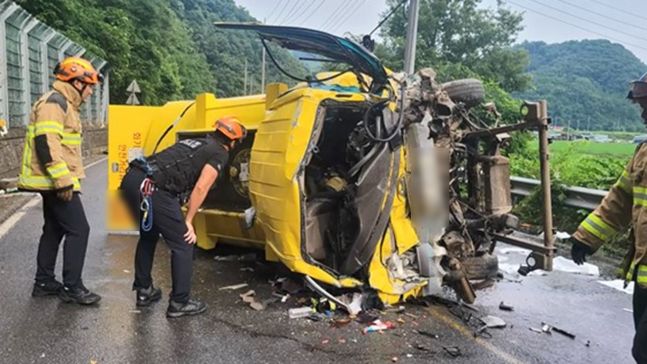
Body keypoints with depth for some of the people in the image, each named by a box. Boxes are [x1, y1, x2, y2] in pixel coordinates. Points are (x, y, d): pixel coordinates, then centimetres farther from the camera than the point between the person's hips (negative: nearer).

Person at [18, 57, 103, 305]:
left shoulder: (64, 104, 19)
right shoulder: (54, 102, -14)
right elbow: (46, 143, -25)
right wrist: (63, 179, -27)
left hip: (54, 182, 11)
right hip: (56, 182, -11)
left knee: (54, 230, 15)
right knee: (78, 230, -9)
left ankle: (44, 282, 25)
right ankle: (72, 287, -2)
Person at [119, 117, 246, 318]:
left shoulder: (196, 142, 29)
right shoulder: (220, 153, 6)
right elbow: (200, 188, -4)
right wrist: (188, 222, 4)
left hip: (132, 178, 9)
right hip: (152, 188, -9)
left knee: (148, 235, 28)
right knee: (183, 244, 5)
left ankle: (144, 291, 38)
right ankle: (180, 303, 12)